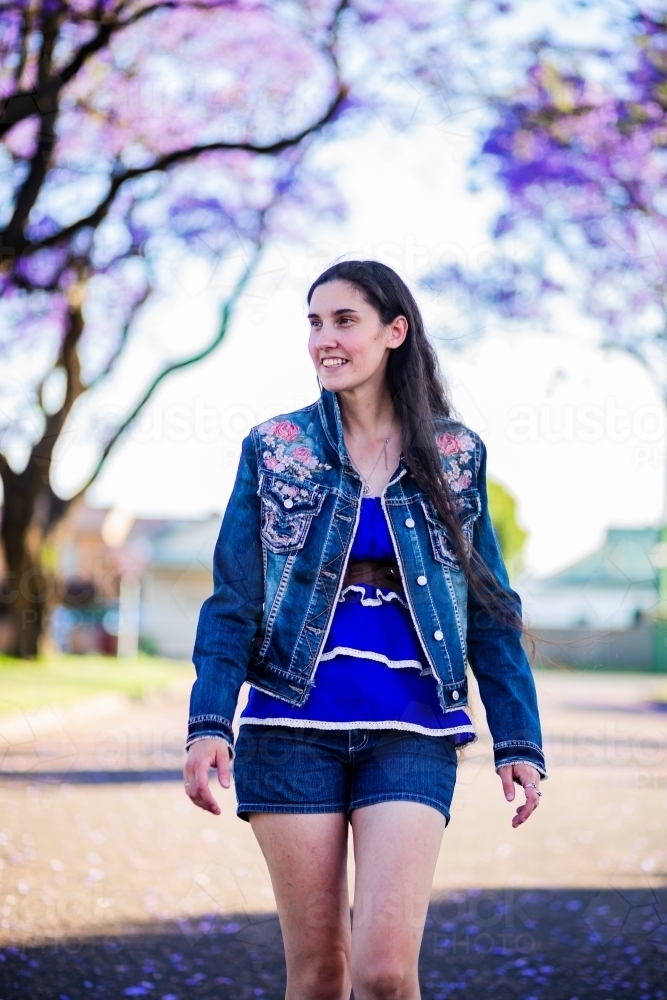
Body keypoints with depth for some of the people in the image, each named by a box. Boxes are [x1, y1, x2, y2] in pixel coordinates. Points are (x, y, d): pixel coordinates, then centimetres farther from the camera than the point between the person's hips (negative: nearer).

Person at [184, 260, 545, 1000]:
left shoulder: (454, 456, 6)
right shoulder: (273, 448, 5)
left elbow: (490, 608, 8)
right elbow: (233, 599, 1)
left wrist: (518, 741, 2)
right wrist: (209, 724, -9)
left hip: (411, 737, 0)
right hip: (294, 731, 0)